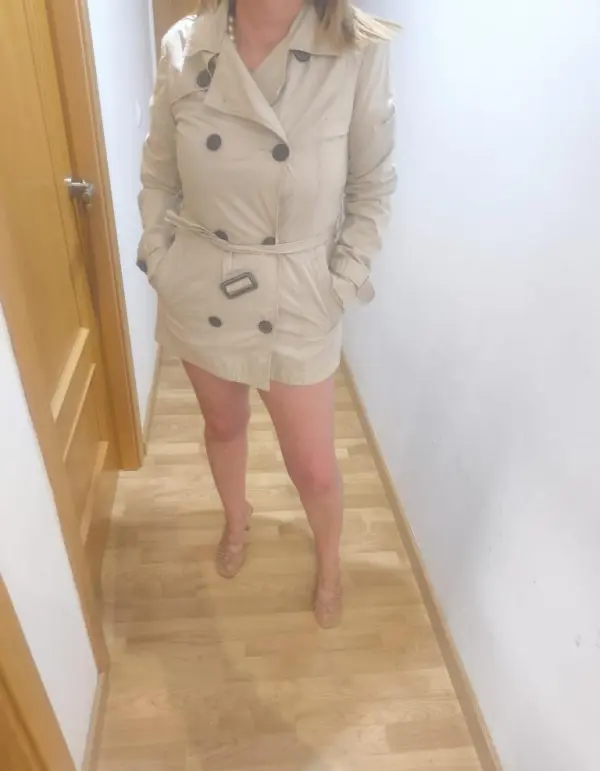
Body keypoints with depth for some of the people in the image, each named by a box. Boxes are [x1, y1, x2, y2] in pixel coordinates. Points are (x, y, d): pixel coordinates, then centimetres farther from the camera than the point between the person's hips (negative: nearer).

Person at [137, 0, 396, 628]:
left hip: (298, 301, -2)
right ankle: (236, 517, 57)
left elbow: (374, 187, -5)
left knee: (314, 467, 10)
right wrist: (160, 264, -1)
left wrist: (340, 284, -8)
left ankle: (329, 562, 44)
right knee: (223, 424, 24)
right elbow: (159, 177, 3)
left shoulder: (361, 53, -14)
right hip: (199, 293, 3)